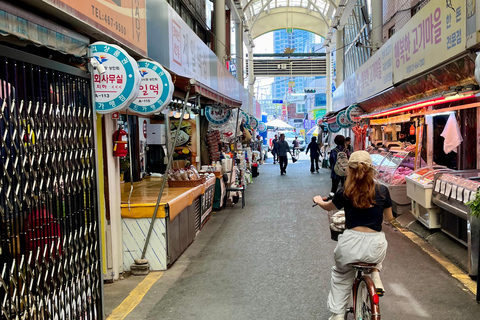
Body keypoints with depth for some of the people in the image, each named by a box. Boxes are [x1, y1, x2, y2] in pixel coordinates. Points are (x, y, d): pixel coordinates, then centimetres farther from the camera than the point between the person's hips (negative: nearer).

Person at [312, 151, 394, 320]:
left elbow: (327, 206, 18)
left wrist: (318, 200, 40)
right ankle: (375, 274, 18)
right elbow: (389, 218, 14)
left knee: (341, 277, 27)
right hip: (375, 248, 1)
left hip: (350, 245, -1)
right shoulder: (382, 190, 0)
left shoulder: (345, 193, -3)